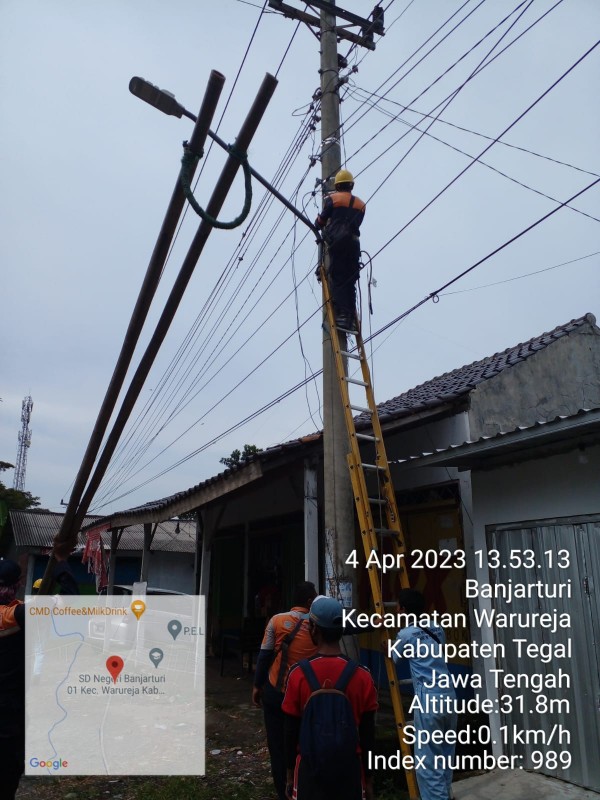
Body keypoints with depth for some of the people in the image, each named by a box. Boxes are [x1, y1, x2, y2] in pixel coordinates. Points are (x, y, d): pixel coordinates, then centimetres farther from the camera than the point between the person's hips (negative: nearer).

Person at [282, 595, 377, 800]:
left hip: (310, 766, 0)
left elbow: (291, 732, -4)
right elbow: (367, 734, -4)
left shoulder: (299, 674, -13)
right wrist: (368, 777, 9)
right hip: (349, 767, 1)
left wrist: (290, 773, 9)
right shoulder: (362, 676, -11)